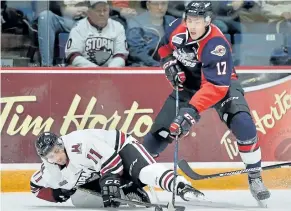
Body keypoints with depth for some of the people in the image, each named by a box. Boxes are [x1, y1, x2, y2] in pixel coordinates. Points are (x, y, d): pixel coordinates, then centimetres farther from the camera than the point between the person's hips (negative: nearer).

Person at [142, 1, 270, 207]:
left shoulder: (216, 45, -34)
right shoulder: (177, 30, -16)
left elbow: (215, 87, -40)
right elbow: (165, 46, 11)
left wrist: (192, 112, -48)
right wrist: (170, 64, -8)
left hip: (220, 84, -5)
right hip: (188, 85, 5)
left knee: (244, 126, -29)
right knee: (158, 136, -1)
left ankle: (255, 178, -15)